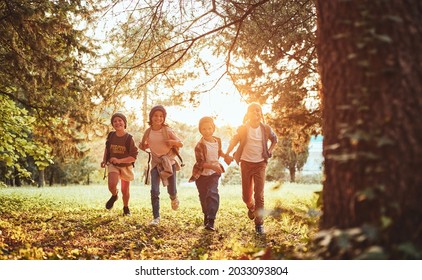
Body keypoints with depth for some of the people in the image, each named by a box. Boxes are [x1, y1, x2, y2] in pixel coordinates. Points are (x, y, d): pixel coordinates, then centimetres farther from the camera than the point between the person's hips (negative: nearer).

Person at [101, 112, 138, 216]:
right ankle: (114, 196, 10)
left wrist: (119, 160, -28)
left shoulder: (129, 138, -17)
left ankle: (126, 208, 39)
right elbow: (107, 149, 15)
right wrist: (104, 160, 3)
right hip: (113, 165, 1)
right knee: (112, 185, -25)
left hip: (126, 166, -1)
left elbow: (134, 157, -18)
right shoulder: (111, 136, -6)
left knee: (125, 190, 10)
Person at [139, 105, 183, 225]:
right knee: (154, 191, -11)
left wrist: (173, 142, -29)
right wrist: (143, 146, -12)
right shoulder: (148, 132, -2)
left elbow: (181, 144, -8)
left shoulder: (167, 130, -9)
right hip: (155, 163, 1)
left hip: (169, 161, -1)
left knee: (171, 190, 3)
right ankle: (156, 217, -2)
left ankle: (174, 198, 41)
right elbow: (142, 146, 12)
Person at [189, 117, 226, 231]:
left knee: (213, 194, -15)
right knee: (203, 196, 10)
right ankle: (206, 214, 37)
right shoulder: (200, 145, -19)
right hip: (201, 174, -2)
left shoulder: (217, 140, -2)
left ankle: (211, 221, -17)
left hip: (213, 174, 2)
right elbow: (200, 163, -23)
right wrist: (213, 166, -36)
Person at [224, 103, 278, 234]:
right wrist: (227, 154, -20)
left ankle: (259, 224, -1)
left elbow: (274, 139, 17)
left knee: (259, 195, -7)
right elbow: (234, 141, -3)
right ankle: (251, 207, 43)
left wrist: (270, 151, 2)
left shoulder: (265, 128, -1)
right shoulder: (243, 128, -4)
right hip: (246, 163, 0)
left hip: (260, 164, 0)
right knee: (246, 195, 7)